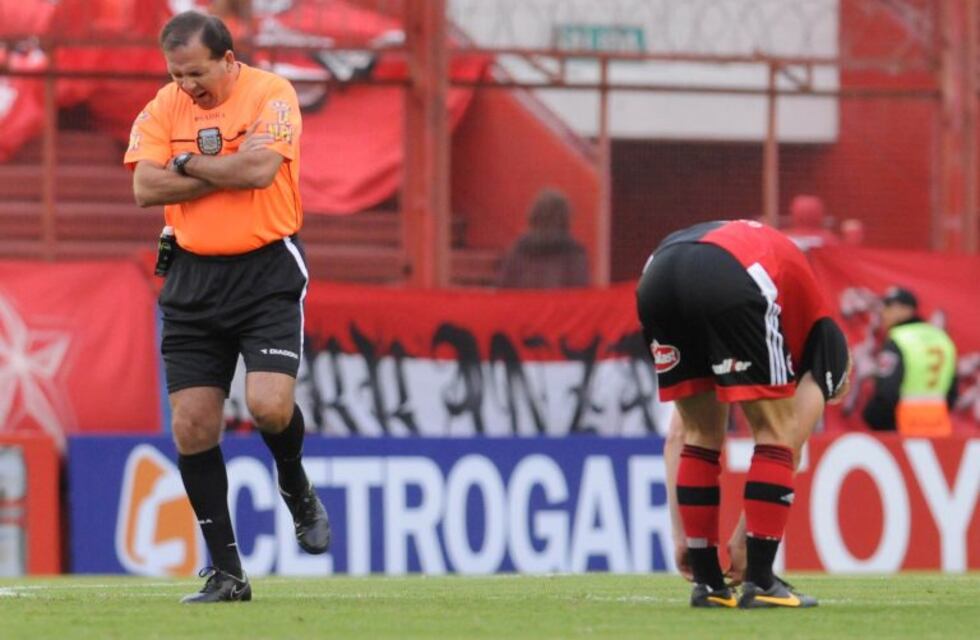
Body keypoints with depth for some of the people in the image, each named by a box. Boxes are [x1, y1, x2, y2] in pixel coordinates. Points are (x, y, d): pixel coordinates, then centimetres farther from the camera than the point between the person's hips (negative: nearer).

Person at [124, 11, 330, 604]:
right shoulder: (163, 109, 4)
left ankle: (297, 489, 16)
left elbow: (261, 167, -22)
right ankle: (226, 572, 6)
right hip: (193, 277, 4)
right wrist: (230, 170, -13)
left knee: (269, 404, -20)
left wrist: (188, 162, -10)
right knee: (192, 424, -3)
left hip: (268, 271, -4)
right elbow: (146, 187, -8)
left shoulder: (271, 94, -6)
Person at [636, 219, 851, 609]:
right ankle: (759, 583, 10)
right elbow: (788, 444, 21)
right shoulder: (823, 336, 31)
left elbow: (676, 439, 39)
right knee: (776, 431, 13)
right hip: (730, 283, -5)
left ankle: (707, 583, 22)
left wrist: (685, 533, 38)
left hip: (657, 277, 5)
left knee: (701, 434, 23)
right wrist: (745, 533, 25)